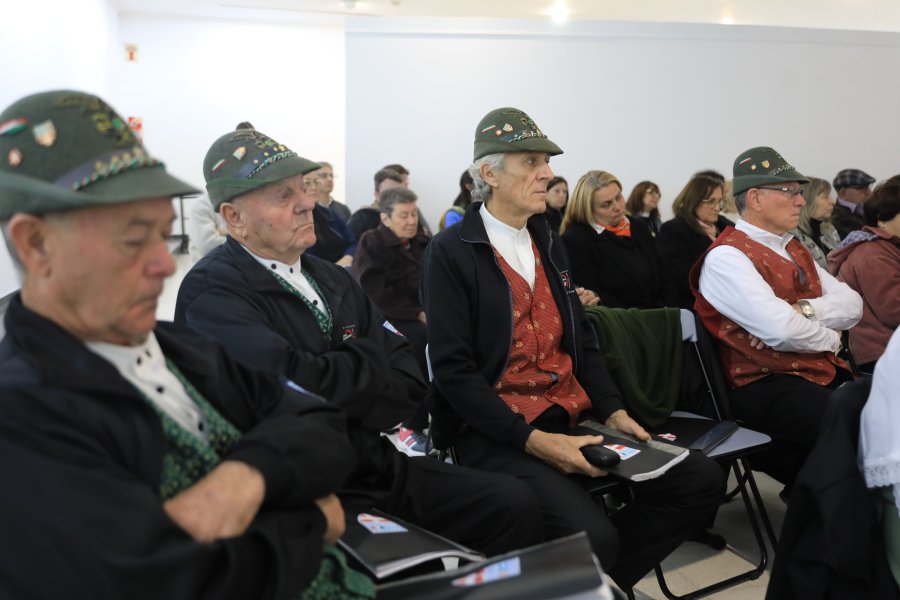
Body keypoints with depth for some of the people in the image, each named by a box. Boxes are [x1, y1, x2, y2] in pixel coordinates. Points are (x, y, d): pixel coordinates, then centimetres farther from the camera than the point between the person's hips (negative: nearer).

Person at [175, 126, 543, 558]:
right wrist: (372, 356, -7)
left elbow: (411, 382, 6)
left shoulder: (335, 279, 11)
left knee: (516, 505, -4)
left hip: (383, 467, 7)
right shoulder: (211, 291, -11)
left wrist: (341, 391, -13)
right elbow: (292, 382, -26)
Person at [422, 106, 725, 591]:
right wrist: (531, 440, -21)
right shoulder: (450, 253, -8)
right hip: (498, 432, -7)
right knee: (592, 536, -28)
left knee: (701, 480, -5)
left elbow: (581, 339, 16)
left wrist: (613, 411, 1)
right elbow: (453, 369, -13)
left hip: (573, 416, 7)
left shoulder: (547, 242, 15)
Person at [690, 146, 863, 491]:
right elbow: (782, 330, -22)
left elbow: (852, 305, 7)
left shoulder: (793, 250, 17)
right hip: (767, 389, -8)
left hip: (824, 375, 9)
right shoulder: (727, 256, -11)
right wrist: (830, 338, -3)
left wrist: (807, 309, -12)